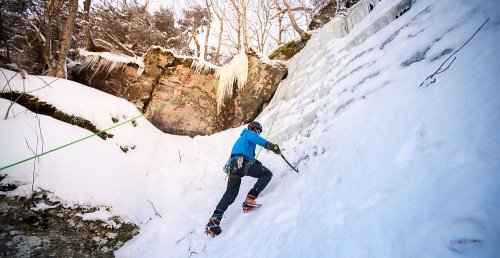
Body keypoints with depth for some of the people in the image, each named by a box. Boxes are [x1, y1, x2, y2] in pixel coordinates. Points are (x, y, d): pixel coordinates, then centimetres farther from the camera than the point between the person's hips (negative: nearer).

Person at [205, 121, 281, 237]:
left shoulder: (242, 137, 38)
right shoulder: (250, 134, 11)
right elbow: (257, 139, -13)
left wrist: (257, 163, 44)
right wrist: (271, 146, -20)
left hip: (233, 166, 8)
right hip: (243, 163, -8)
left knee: (230, 193, 11)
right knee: (267, 174, 1)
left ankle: (214, 220, 1)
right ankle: (250, 199, -13)